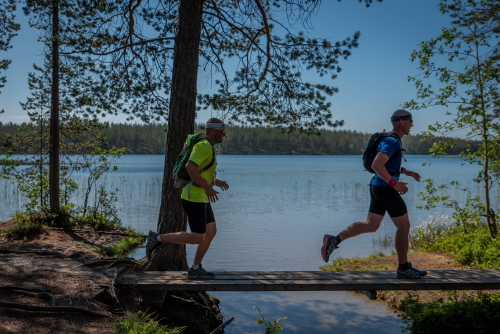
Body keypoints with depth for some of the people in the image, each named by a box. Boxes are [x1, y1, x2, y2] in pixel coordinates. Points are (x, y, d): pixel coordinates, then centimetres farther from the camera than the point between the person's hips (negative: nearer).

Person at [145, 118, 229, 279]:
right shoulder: (204, 145, -17)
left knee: (211, 231, 8)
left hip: (200, 198, 10)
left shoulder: (207, 147, 17)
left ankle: (195, 269, 14)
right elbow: (189, 167, -29)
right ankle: (158, 238, 2)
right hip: (194, 198, -10)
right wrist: (207, 187, -28)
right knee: (197, 238, -5)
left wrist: (216, 181, 26)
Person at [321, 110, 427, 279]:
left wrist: (405, 172, 23)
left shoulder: (391, 140, 18)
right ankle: (404, 268, 11)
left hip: (378, 187, 10)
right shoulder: (392, 141, -16)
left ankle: (333, 240, -2)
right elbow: (376, 165, -28)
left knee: (371, 225, 8)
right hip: (386, 188, -10)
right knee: (404, 226, 1)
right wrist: (395, 183, -24)